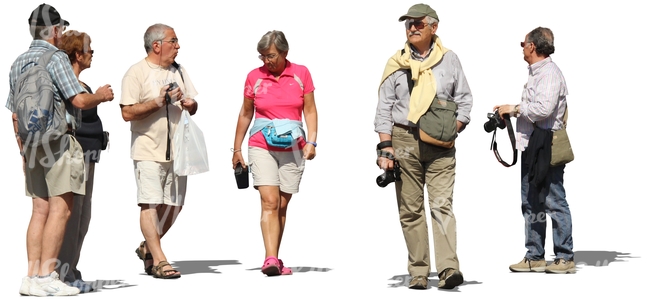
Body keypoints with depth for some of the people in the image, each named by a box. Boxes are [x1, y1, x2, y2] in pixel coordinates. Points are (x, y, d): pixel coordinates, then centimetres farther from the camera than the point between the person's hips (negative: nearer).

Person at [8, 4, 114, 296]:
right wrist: (100, 96, 5)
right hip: (59, 140, -8)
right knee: (60, 209, -7)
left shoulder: (18, 63, 15)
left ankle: (32, 276, 6)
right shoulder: (56, 58, -9)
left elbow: (15, 115, 18)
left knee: (40, 210, 8)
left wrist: (24, 152, 24)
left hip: (32, 142, 8)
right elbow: (79, 100, -15)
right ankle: (46, 276, -9)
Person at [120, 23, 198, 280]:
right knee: (150, 203, -10)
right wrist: (157, 102, -20)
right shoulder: (136, 73, -6)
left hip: (176, 150, 7)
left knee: (174, 204, 10)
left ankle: (147, 248, 27)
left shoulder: (179, 71, 15)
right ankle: (159, 261, -8)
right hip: (148, 150, -6)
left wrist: (190, 105, -2)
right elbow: (127, 113, -13)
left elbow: (193, 106, 20)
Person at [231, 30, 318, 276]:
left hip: (293, 148, 1)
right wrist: (237, 149, 14)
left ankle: (275, 260, 14)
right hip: (261, 146, -1)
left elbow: (310, 110, 4)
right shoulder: (254, 77, 2)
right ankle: (270, 258, -22)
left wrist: (311, 141, -9)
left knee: (282, 206, 6)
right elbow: (246, 113, 11)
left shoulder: (301, 74, 2)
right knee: (270, 202, -15)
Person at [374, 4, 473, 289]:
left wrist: (452, 130, -4)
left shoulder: (449, 59, 8)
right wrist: (385, 147, -2)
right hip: (404, 140, 1)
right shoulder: (396, 63, 9)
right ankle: (418, 272, 5)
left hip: (441, 145, -1)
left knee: (442, 204, -11)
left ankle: (448, 268, -17)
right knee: (410, 209, 1)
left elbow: (464, 99, 11)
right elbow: (384, 108, 6)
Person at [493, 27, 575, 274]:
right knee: (531, 204, 12)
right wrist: (511, 111, 12)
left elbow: (543, 109, -25)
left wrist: (514, 108, -14)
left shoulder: (549, 73, -13)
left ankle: (565, 258, 0)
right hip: (531, 147, 11)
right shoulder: (536, 72, 19)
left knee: (554, 202, -5)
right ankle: (534, 257, 18)